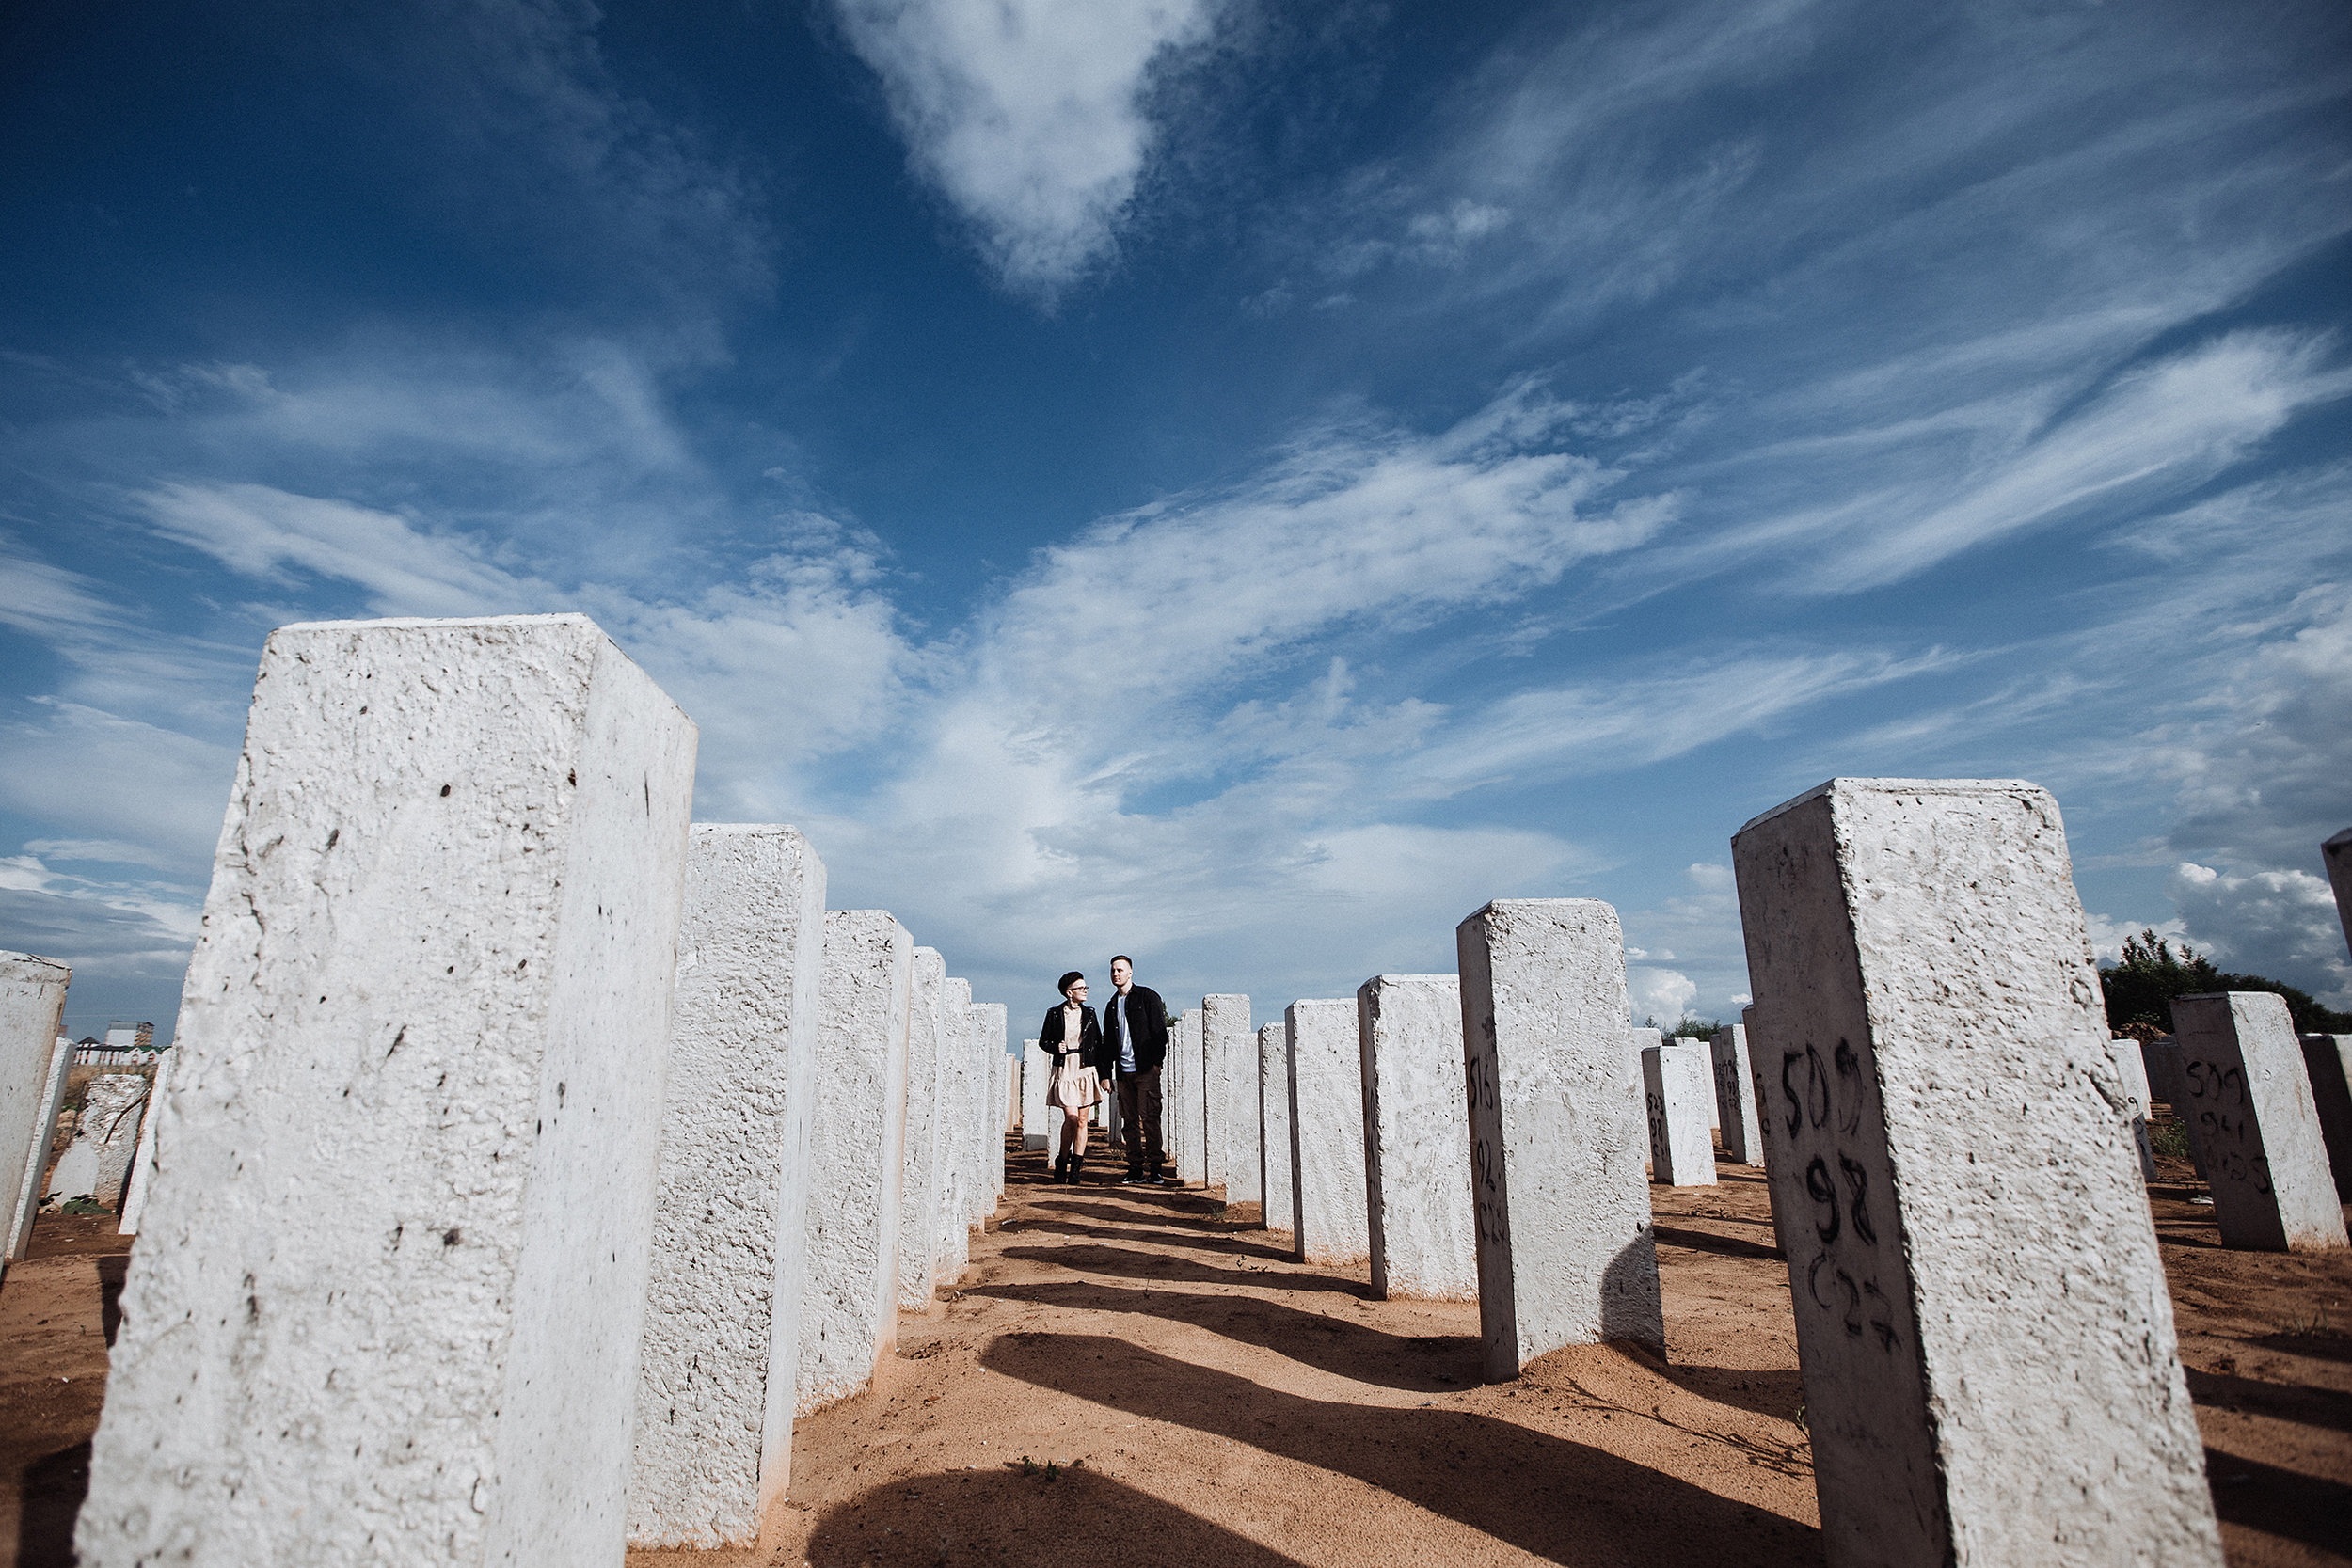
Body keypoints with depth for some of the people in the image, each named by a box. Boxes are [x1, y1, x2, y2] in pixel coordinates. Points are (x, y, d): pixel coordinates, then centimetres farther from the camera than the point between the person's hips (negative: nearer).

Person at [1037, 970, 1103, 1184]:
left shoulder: (1089, 1013, 9)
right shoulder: (1054, 1014, 2)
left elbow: (1098, 1044, 11)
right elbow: (1043, 1041, 9)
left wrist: (1101, 1074, 5)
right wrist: (1055, 1047, -12)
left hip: (1086, 1071, 2)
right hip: (1064, 1071, -2)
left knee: (1082, 1120, 1)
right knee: (1071, 1117, -11)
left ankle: (1076, 1168, 8)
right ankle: (1062, 1161, 11)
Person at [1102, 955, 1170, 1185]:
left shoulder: (1147, 997, 0)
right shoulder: (1112, 1004, 17)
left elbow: (1159, 1030, -4)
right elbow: (1107, 1040, 21)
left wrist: (1157, 1062, -11)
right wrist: (1108, 1071, 14)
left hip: (1145, 1070, -6)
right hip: (1123, 1071, 6)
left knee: (1149, 1118, -7)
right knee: (1130, 1120, 6)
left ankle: (1154, 1169, -2)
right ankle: (1135, 1170, 10)